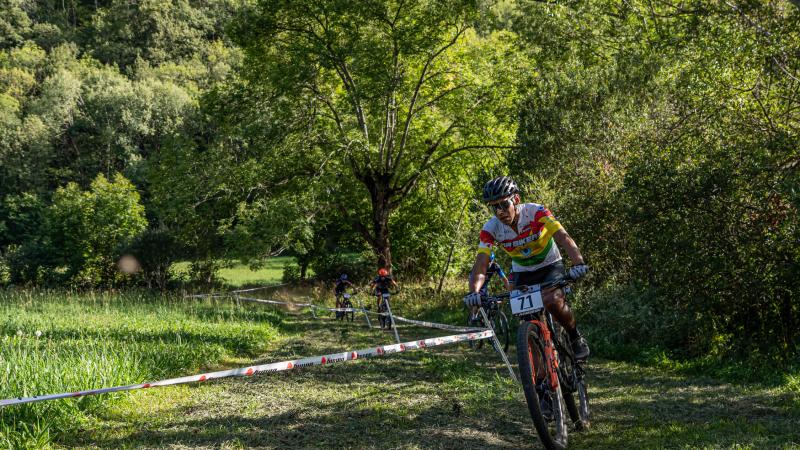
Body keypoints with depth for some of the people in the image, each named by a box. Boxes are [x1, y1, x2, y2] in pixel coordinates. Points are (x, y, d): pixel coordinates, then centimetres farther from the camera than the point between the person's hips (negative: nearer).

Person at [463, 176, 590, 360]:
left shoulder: (536, 212, -27)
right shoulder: (490, 229, -20)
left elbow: (563, 237, -38)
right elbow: (481, 265, -26)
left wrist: (578, 263, -56)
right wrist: (474, 292, -46)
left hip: (550, 266, -3)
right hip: (522, 273, 3)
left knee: (552, 301, -29)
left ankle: (576, 338, -4)